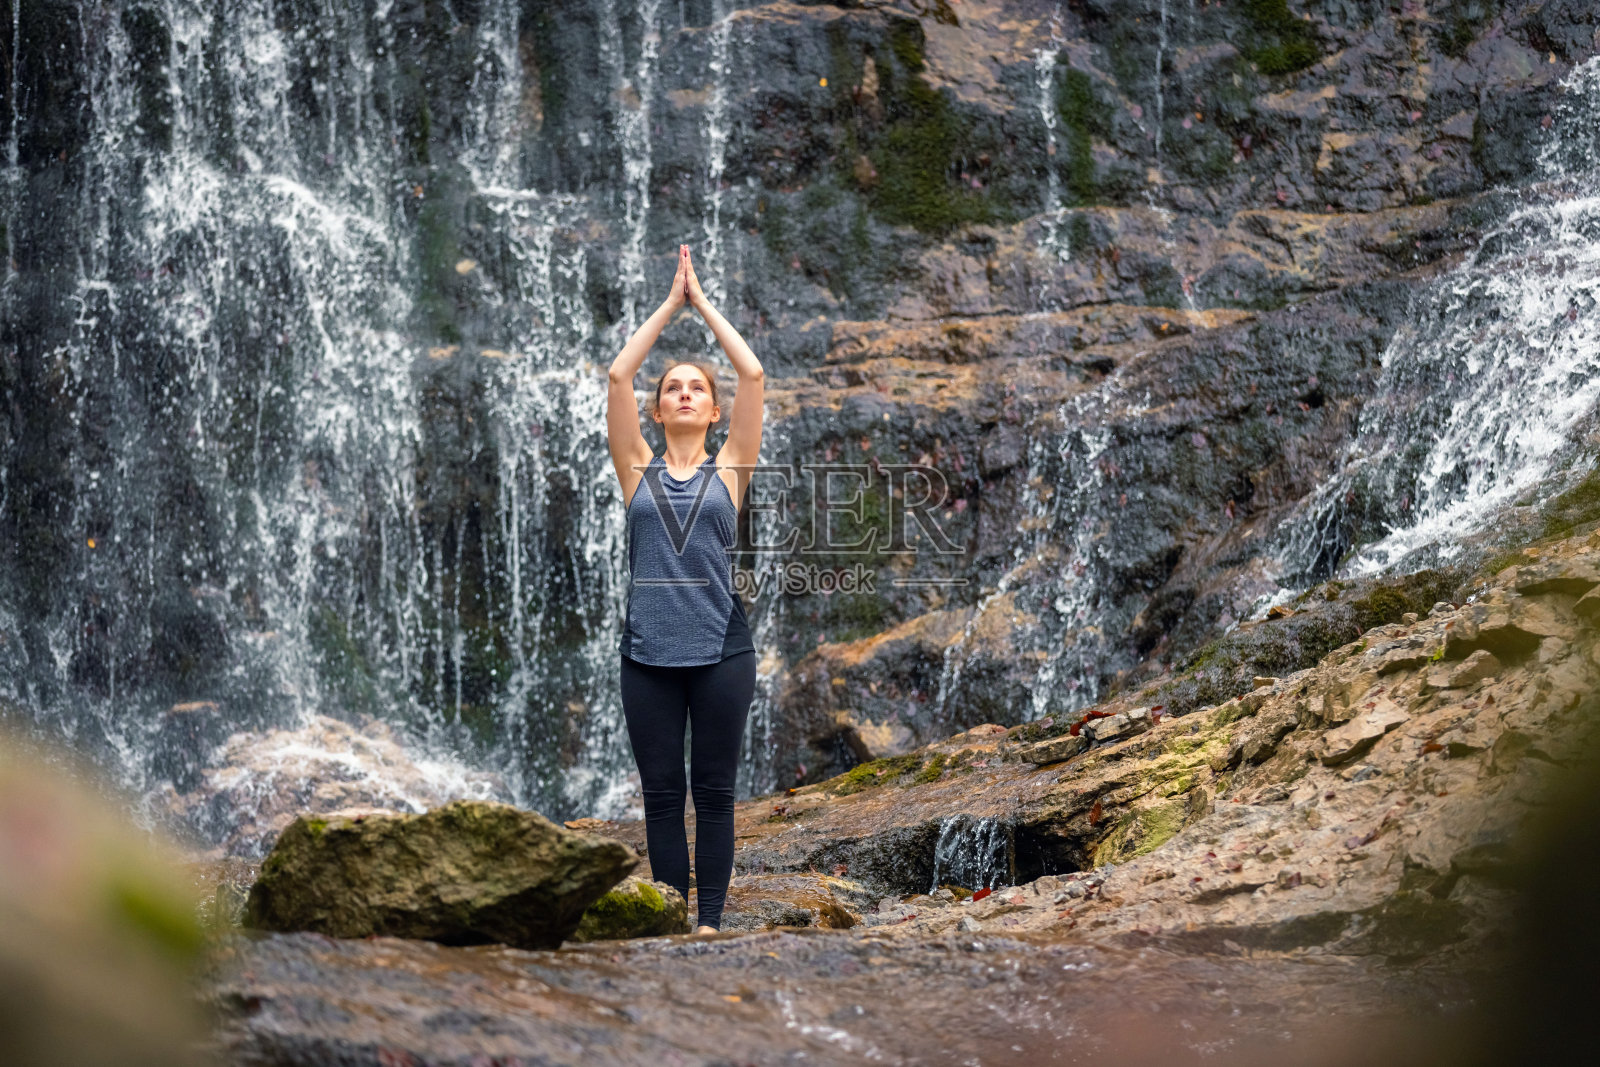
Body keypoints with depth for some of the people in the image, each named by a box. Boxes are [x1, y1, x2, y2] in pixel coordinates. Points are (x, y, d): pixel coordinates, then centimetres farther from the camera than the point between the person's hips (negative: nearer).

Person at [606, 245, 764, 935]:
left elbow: (753, 375, 1)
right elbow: (618, 376, 3)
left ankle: (710, 922, 9)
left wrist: (705, 304, 8)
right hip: (649, 650, 1)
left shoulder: (727, 471, 7)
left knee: (713, 793, 4)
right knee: (662, 794, 5)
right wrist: (670, 305, 9)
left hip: (719, 649, -1)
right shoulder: (639, 471, 8)